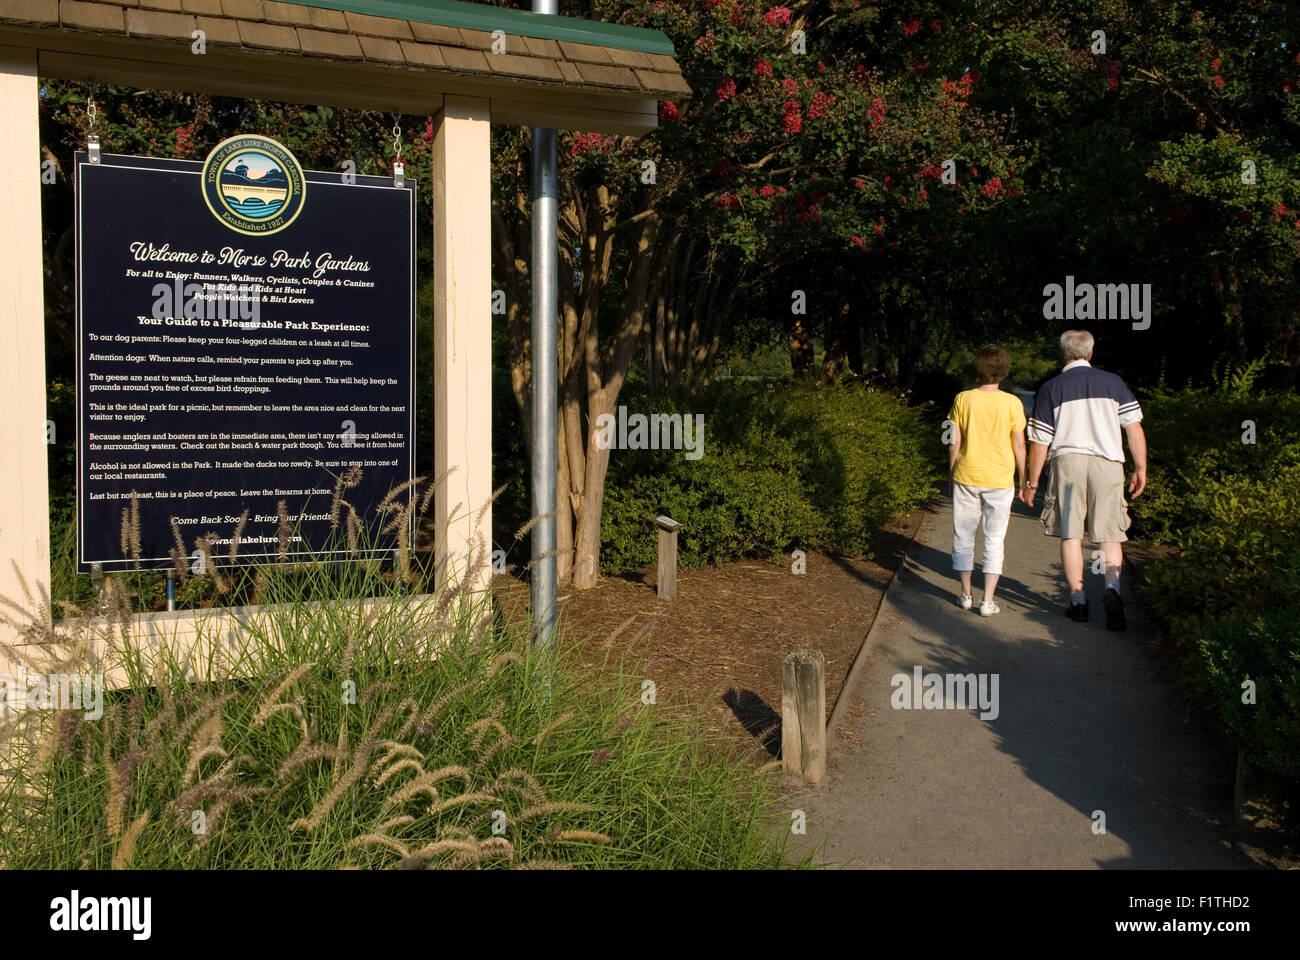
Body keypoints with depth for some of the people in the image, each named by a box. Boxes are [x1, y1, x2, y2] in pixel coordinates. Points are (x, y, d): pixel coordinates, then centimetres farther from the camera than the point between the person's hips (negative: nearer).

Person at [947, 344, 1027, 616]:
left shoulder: (963, 399, -4)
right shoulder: (1012, 403, -6)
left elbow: (954, 443, -2)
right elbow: (1019, 446, -3)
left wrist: (953, 473, 11)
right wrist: (1024, 480, 8)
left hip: (966, 477, 1)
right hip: (1000, 480, -1)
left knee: (963, 536, 12)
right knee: (994, 540, 7)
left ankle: (966, 594, 19)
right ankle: (988, 600, 5)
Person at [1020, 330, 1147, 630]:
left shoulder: (1051, 388, 4)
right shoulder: (1113, 382, 7)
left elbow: (1040, 441, 2)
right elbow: (1134, 427, 2)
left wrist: (1031, 482, 9)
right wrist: (1140, 469, 8)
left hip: (1067, 461, -1)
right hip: (1107, 462, 1)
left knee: (1070, 535, 5)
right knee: (1109, 535, 7)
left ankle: (1078, 602, 6)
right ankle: (1112, 589, -15)